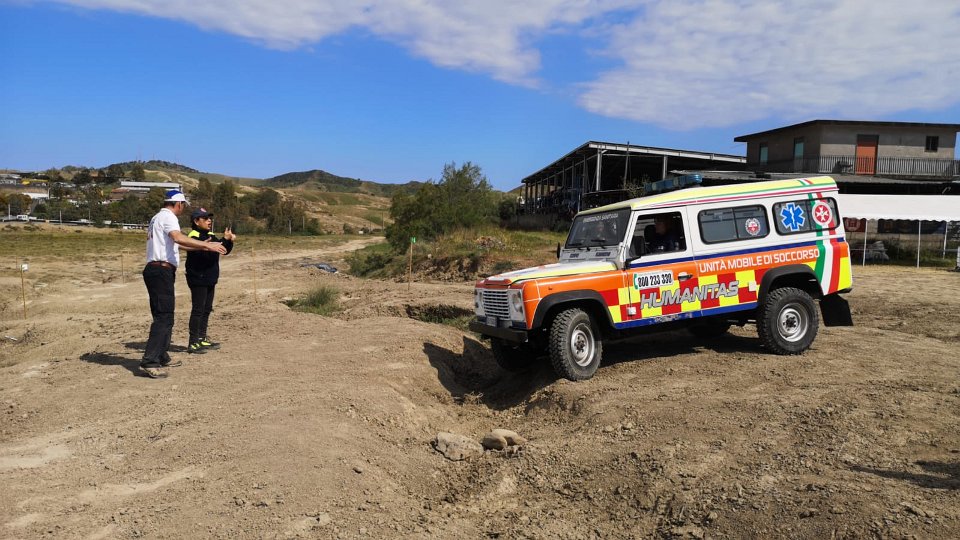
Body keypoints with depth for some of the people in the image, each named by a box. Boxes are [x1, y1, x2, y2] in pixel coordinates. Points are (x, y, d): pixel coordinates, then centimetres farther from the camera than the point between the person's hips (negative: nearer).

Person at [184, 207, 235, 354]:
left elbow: (225, 250, 16)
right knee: (198, 310, -8)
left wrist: (229, 241, -6)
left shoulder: (211, 236, 13)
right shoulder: (194, 237, -14)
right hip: (198, 280, -9)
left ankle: (202, 338, 27)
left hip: (209, 279, 9)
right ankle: (193, 343, -4)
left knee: (207, 309, 15)